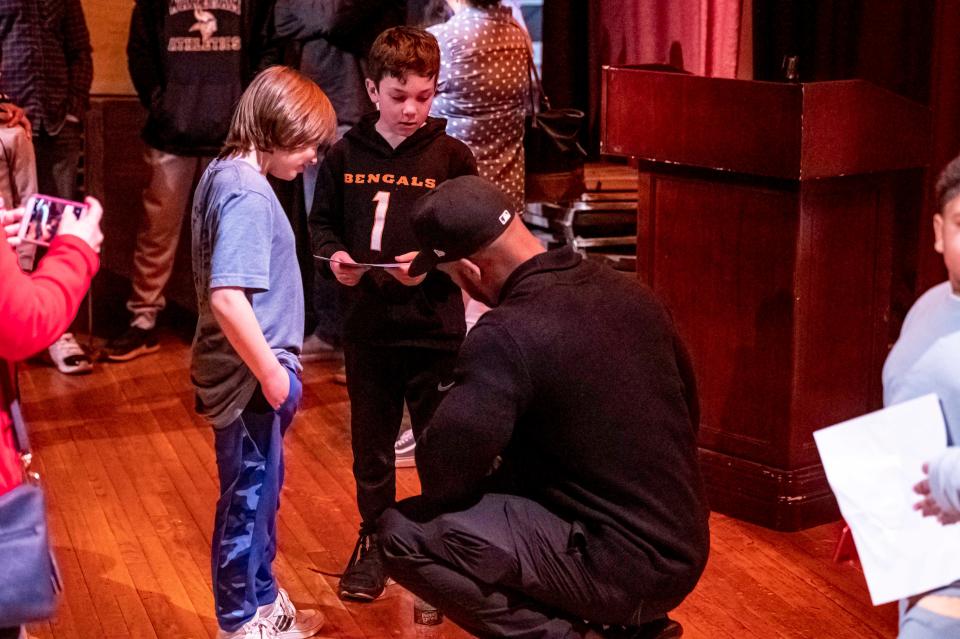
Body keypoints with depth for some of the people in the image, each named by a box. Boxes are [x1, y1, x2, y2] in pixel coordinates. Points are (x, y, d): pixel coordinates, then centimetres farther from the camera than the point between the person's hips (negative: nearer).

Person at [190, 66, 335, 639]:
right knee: (249, 498, 5)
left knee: (262, 490, 22)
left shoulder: (223, 173, 7)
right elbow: (228, 298, -31)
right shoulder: (248, 194, -23)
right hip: (249, 376, -10)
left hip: (246, 372, 10)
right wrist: (272, 373, -22)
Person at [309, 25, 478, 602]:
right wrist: (335, 254, -8)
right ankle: (374, 542, 31)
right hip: (367, 328, 2)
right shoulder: (347, 156, 3)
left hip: (435, 330, -2)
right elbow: (321, 222, 12)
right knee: (371, 446, 14)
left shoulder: (451, 157, -3)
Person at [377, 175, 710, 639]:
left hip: (620, 566, -8)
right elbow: (687, 411, 18)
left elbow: (442, 473, -22)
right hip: (683, 553, 8)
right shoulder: (629, 293, 4)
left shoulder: (507, 335, -20)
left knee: (405, 533, -7)